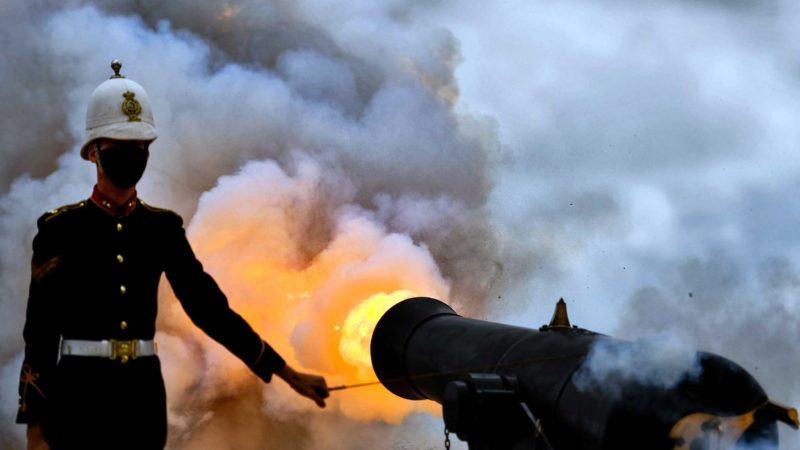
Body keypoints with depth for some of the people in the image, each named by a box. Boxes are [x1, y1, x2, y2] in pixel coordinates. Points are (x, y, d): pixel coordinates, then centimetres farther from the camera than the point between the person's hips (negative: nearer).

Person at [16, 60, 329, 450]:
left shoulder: (162, 227, 8)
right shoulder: (60, 228, -3)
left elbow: (208, 307, 10)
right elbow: (39, 332, -4)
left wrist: (288, 374, 7)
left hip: (143, 394, 4)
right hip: (78, 393, -4)